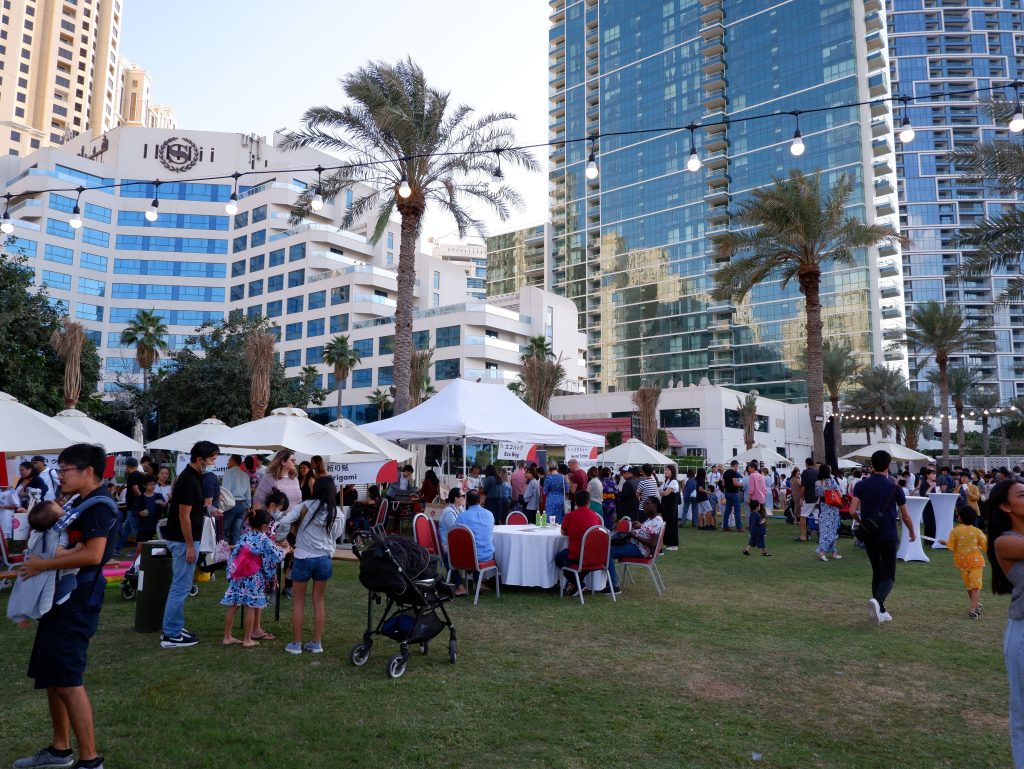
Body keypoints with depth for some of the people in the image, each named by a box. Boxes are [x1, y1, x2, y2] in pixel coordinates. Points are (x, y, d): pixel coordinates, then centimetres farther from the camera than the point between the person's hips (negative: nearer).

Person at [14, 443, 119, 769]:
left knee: (68, 680, -6)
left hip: (76, 603, -10)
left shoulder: (99, 505, -18)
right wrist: (35, 559, 11)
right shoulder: (77, 503, 13)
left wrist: (43, 564, -19)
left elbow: (92, 554, -28)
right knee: (50, 676, 18)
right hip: (59, 597, 10)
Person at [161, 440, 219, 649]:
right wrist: (190, 545, -19)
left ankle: (175, 629, 24)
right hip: (183, 540, -10)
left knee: (180, 586, 15)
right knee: (181, 587, -4)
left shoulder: (193, 477, 10)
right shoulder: (189, 480, -20)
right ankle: (170, 636, 2)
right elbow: (183, 516, -21)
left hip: (183, 539, 10)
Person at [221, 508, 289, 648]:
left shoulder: (245, 536, 7)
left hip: (238, 576, 6)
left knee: (233, 606, 10)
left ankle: (227, 637, 17)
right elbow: (275, 555, -1)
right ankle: (247, 640, 9)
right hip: (254, 578, -5)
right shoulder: (264, 539, -8)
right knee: (252, 607, 4)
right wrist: (285, 550, 20)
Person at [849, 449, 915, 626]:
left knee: (877, 573, 16)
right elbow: (905, 516, 2)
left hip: (869, 536, 3)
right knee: (888, 575, 0)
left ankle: (881, 611, 18)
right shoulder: (894, 487, -6)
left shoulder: (862, 485, -2)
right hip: (888, 536, -3)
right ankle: (877, 601, -27)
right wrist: (912, 532, 21)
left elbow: (853, 511, -10)